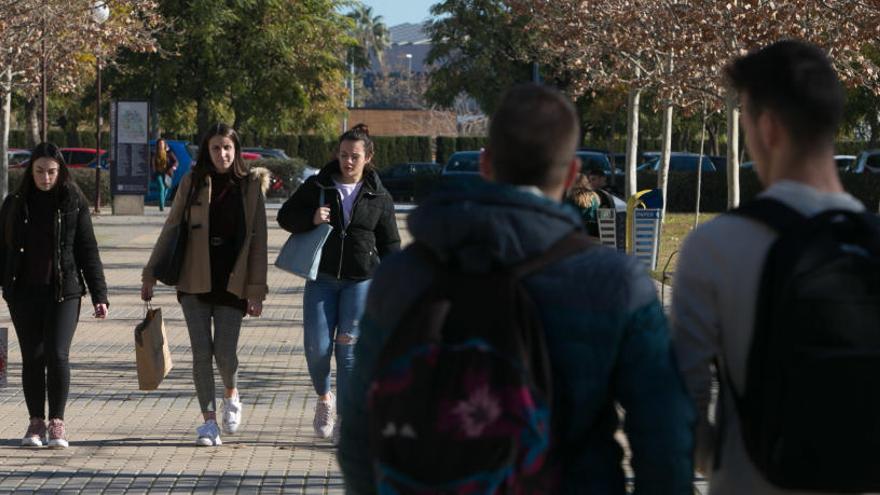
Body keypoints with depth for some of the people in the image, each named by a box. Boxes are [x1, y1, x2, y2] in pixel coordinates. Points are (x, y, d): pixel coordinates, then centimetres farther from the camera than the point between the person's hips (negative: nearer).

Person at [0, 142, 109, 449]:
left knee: (57, 355, -11)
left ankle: (56, 422, 0)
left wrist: (99, 296, -2)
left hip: (64, 291, -2)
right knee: (32, 357, 3)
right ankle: (36, 422, 14)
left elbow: (88, 251, 3)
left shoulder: (74, 203, 2)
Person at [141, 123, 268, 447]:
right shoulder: (192, 183, 4)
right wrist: (150, 274, 6)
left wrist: (257, 290, -4)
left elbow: (258, 242, 1)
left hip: (232, 283, -1)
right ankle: (209, 420, 7)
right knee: (201, 351, -3)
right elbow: (170, 229, 9)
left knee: (225, 352, -4)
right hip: (195, 282, 1)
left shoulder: (251, 186, 2)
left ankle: (231, 395, 28)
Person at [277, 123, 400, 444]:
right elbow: (285, 216, 8)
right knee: (317, 347, -6)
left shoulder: (379, 198, 6)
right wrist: (311, 219, -13)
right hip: (321, 279, 1)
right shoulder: (317, 186, 4)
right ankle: (324, 398, 23)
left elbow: (390, 245, 11)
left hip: (361, 281, -1)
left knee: (349, 349, -5)